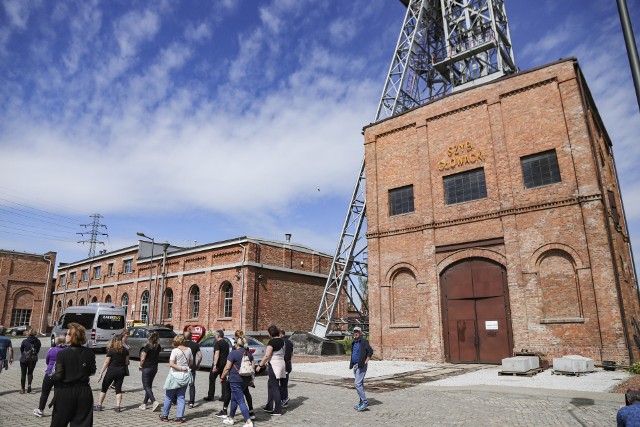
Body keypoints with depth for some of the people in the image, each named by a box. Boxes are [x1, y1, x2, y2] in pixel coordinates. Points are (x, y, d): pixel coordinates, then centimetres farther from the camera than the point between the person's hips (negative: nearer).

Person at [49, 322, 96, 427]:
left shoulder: (62, 353, -14)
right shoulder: (89, 353, -4)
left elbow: (58, 376, -14)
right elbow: (92, 371, 5)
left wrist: (51, 377, 6)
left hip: (65, 391, -2)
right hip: (84, 391, 2)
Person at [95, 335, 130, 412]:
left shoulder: (111, 351, -10)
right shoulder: (125, 350, 2)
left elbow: (106, 362, -11)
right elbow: (126, 362, 4)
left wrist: (101, 373, -7)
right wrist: (125, 370, 21)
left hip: (111, 371, -3)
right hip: (121, 371, 3)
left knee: (104, 388, 12)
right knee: (118, 389, 9)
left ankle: (99, 405, 16)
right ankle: (118, 406, 3)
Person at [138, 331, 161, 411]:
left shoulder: (148, 346, -16)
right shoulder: (158, 347, 2)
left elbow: (143, 359, -12)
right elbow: (156, 356, 8)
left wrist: (140, 366, 6)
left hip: (147, 368, -6)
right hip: (155, 368, 6)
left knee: (146, 386, 0)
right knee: (149, 385, 17)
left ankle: (154, 402, -15)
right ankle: (144, 403, 23)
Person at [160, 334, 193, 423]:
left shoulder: (175, 350, -14)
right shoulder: (189, 350, 0)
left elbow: (171, 364, -22)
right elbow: (191, 362, 9)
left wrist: (181, 368, -15)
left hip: (175, 375, -4)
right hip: (185, 375, 4)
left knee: (169, 396, 13)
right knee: (181, 397, 11)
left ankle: (165, 416, 23)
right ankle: (180, 417, 8)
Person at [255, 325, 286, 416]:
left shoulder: (272, 342, -17)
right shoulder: (281, 341, 8)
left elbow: (267, 356, -22)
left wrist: (260, 365, -13)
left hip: (274, 366, -9)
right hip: (281, 363, 9)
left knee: (275, 387, 0)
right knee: (270, 384, 21)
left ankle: (278, 410, 5)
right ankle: (269, 407, 30)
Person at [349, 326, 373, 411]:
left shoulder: (363, 341, -9)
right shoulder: (354, 343, 15)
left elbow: (370, 351, -17)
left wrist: (366, 361, -16)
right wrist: (352, 364, 16)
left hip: (361, 366, -9)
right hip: (355, 365, 9)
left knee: (358, 383, -15)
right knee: (360, 384, 13)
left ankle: (364, 402, -8)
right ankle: (362, 403, 19)